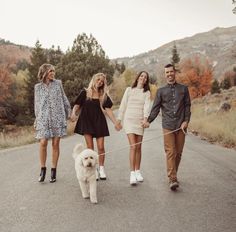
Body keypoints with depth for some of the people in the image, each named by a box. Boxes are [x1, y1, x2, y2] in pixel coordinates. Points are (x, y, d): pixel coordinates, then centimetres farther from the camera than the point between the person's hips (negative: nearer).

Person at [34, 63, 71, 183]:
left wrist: (68, 112, 14)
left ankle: (53, 171, 11)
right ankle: (43, 169, 6)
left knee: (55, 144, 1)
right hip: (44, 118, 0)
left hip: (57, 117, 1)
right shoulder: (38, 87, 6)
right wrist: (37, 119, 12)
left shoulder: (58, 83, 6)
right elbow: (37, 104, 11)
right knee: (43, 143, -11)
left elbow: (64, 98, 13)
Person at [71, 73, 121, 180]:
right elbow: (77, 105, 2)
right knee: (90, 147, -2)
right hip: (86, 121, -1)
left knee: (101, 147, -1)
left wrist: (115, 122, -4)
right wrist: (73, 113, -19)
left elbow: (108, 109, 4)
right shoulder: (85, 92, 4)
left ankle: (101, 169, 16)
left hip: (99, 121, 1)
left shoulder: (104, 95, 8)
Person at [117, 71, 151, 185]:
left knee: (138, 147, 7)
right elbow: (123, 105, 8)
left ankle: (138, 172, 18)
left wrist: (145, 118, -24)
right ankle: (132, 173, -14)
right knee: (133, 146, -13)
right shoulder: (129, 89, 8)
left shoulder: (147, 92, 9)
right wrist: (119, 120, 6)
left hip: (140, 121, 2)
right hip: (129, 119, -2)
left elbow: (147, 106, -7)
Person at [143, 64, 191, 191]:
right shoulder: (161, 91, 11)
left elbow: (187, 106, 10)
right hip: (168, 126, -1)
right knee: (170, 152, -9)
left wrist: (186, 121, -2)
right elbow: (155, 108, 7)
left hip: (181, 126, 1)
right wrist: (149, 121, -6)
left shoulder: (183, 89, 13)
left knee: (178, 152, 5)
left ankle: (173, 175, 19)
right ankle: (173, 179, -11)